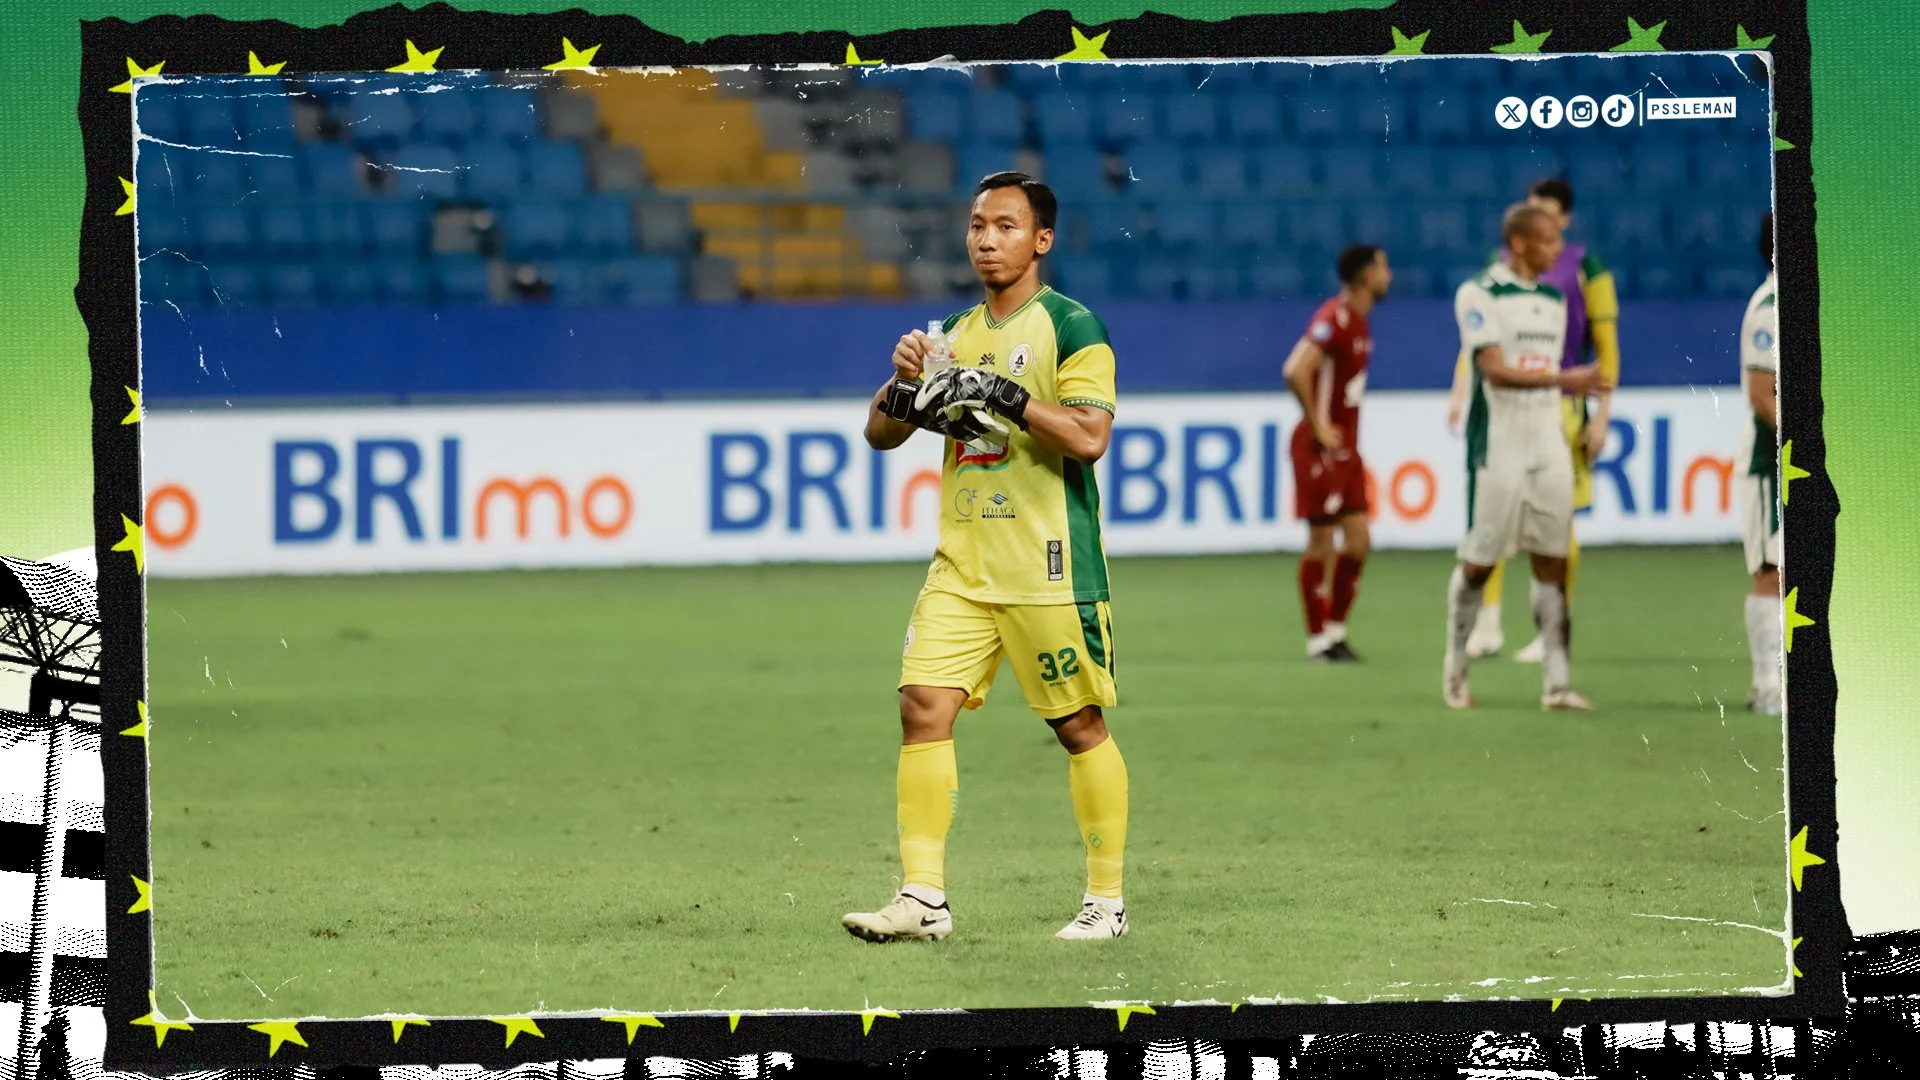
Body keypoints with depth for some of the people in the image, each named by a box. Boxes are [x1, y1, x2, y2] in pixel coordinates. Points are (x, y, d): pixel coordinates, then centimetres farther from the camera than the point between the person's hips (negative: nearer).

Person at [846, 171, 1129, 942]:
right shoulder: (955, 335, 15)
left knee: (1079, 726, 1)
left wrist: (1004, 395, -22)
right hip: (962, 566, 6)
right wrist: (906, 385, -3)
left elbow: (1090, 436, -16)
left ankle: (1107, 900, 11)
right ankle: (923, 898, -7)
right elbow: (881, 432, 17)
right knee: (924, 706, -7)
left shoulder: (1070, 328, -4)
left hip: (1048, 568, -6)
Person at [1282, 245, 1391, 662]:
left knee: (1358, 540, 6)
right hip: (1322, 450, -9)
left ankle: (1335, 629, 15)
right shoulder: (1334, 318, -16)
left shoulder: (1358, 320, 13)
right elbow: (1296, 371, -27)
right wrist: (1318, 425, -21)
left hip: (1346, 447, 9)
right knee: (1321, 542, -3)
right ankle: (1318, 638, 3)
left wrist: (1346, 430, 16)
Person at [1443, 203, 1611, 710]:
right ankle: (1455, 669, 18)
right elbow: (1496, 370, -19)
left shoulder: (1553, 299, 12)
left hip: (1548, 445, 6)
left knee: (1552, 561, 0)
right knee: (1478, 562, 1)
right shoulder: (1479, 294, -9)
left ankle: (1557, 681, -1)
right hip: (1498, 448, -6)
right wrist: (1564, 379, -26)